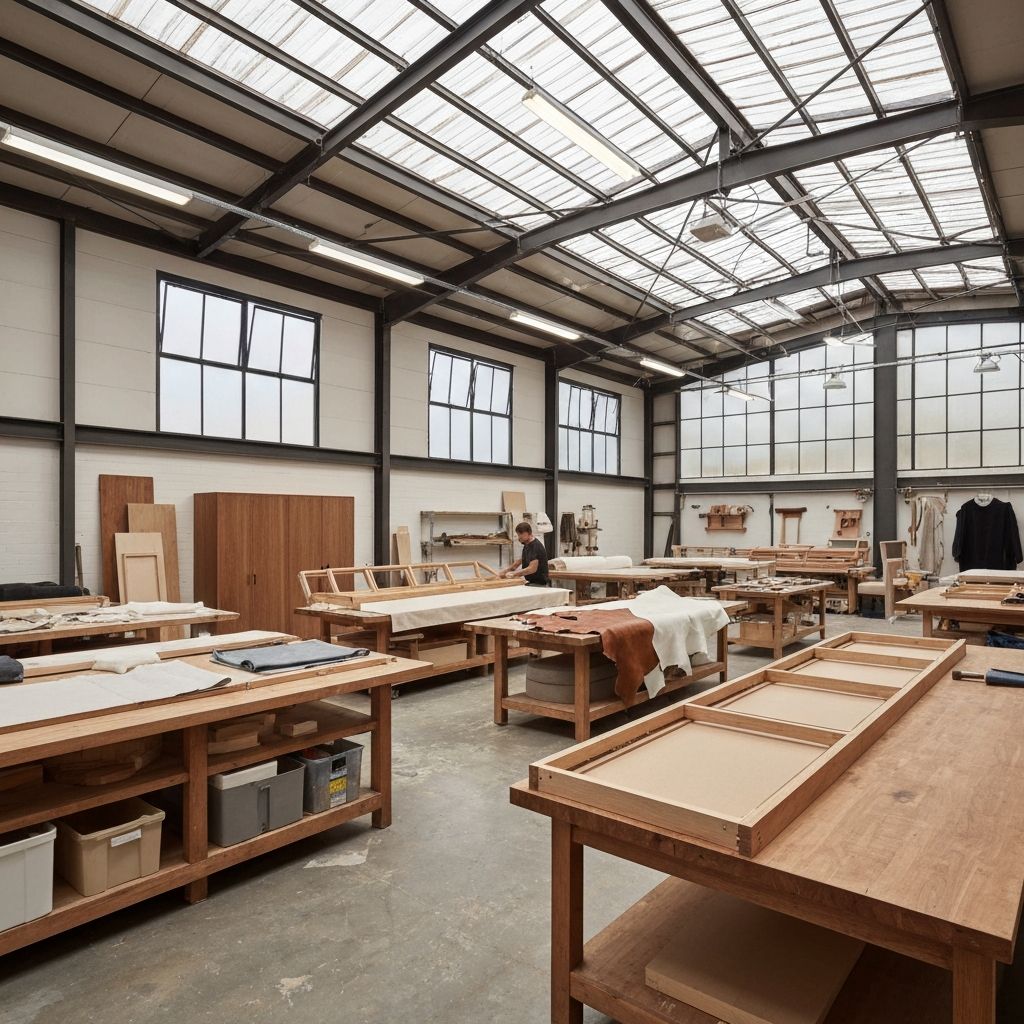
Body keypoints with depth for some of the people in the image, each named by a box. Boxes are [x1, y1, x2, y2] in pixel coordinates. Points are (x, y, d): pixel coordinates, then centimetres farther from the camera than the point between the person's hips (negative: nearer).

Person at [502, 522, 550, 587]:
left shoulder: (536, 546, -18)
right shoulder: (527, 546, 11)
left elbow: (532, 568, -25)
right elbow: (520, 561, 23)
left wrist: (513, 573, -19)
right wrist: (505, 571, 15)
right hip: (531, 583, 9)